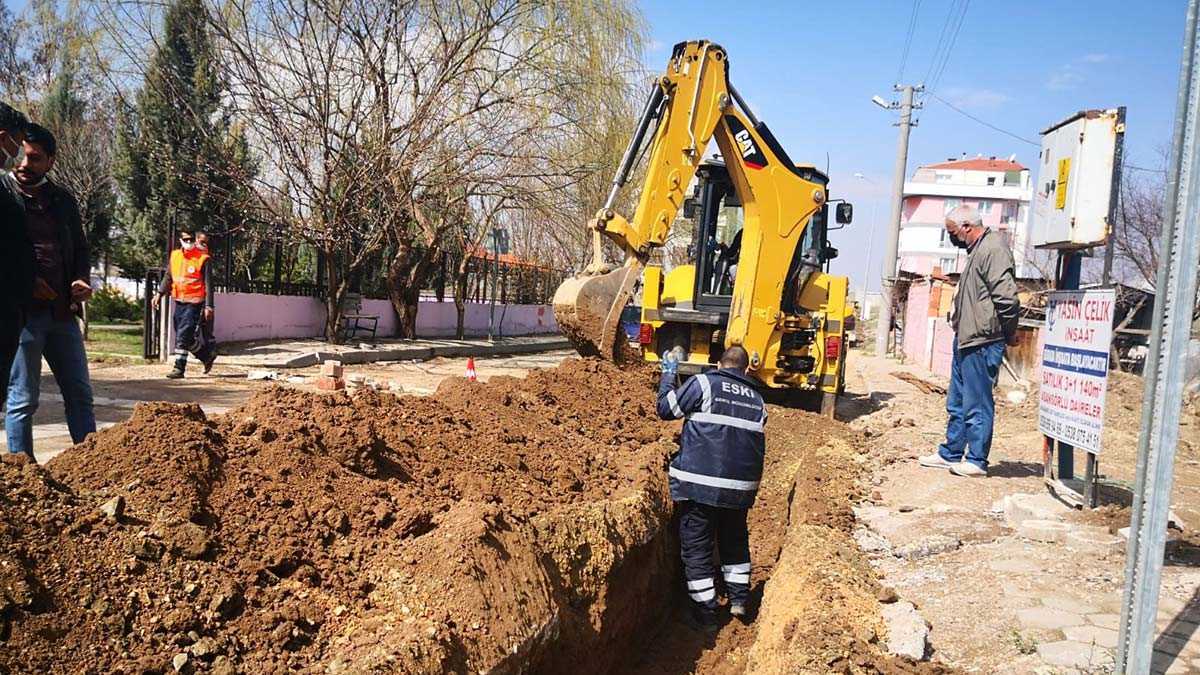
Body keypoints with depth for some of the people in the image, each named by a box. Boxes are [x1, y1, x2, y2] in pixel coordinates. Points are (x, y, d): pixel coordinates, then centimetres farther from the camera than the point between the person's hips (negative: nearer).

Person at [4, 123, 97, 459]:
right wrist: (23, 281, -17)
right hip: (21, 312, -5)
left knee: (80, 394, 7)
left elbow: (80, 248, 21)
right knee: (23, 399, 0)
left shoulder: (63, 199, 14)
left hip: (62, 311, 5)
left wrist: (81, 279, 2)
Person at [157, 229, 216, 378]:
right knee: (187, 338, 11)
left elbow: (208, 284, -8)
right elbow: (168, 277, 20)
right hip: (179, 302, 6)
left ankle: (179, 367, -3)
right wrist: (160, 294, 10)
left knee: (183, 336, -11)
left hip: (194, 303, -6)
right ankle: (208, 355, 29)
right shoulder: (175, 255, 9)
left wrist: (209, 306, -11)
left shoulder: (203, 259, -8)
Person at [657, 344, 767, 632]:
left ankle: (705, 611, 8)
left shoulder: (704, 383, -4)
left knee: (697, 546, 5)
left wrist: (668, 374, 13)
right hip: (741, 486, 5)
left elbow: (666, 409, 0)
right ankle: (739, 598, 27)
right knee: (735, 539, 25)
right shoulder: (756, 398, 14)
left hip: (700, 483, -5)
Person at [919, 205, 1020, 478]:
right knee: (957, 403, 17)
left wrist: (1008, 334, -11)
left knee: (977, 404, -2)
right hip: (966, 340, 11)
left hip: (982, 343, -11)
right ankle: (950, 454, 27)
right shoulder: (978, 250, 17)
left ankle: (976, 461, 7)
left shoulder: (993, 250, -16)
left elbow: (1007, 298, -23)